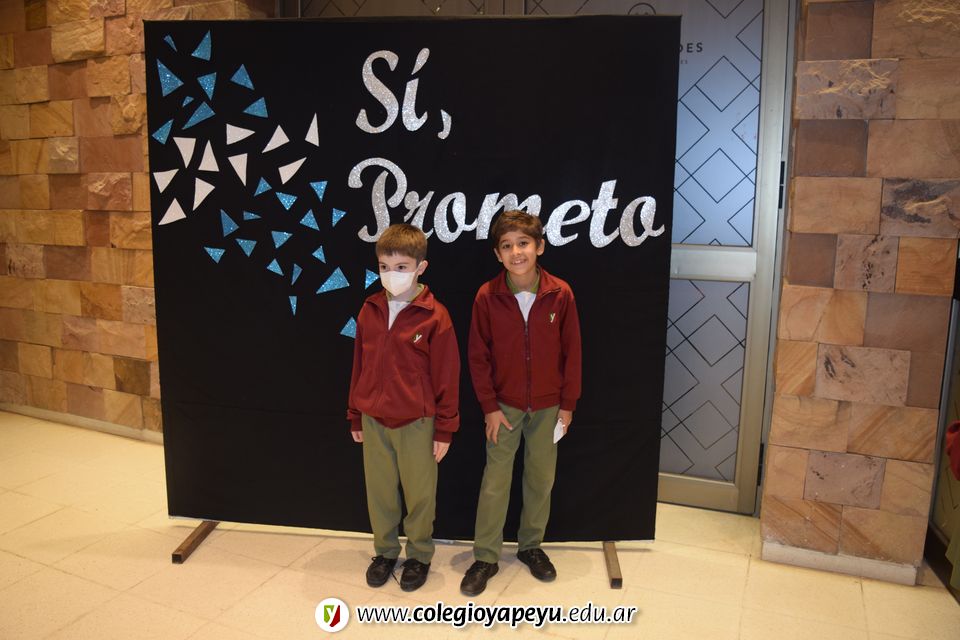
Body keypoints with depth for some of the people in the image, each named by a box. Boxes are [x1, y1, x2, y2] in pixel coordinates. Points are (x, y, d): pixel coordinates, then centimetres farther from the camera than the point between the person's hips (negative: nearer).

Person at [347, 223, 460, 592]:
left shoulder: (435, 316, -14)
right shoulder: (369, 311, 0)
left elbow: (446, 376, -9)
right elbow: (359, 367, 8)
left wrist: (444, 429, -6)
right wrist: (355, 417, 12)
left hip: (417, 423, -4)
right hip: (374, 421, 4)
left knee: (419, 493, 12)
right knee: (379, 492, 16)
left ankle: (419, 555, 33)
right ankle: (385, 551, 37)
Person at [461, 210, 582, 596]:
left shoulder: (560, 294, -9)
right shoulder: (487, 297, -11)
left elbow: (571, 352, -2)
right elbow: (478, 356, -5)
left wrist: (568, 404, -1)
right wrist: (489, 406, -6)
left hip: (547, 407, 1)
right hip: (504, 406, -1)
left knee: (541, 480, 13)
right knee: (494, 482, 5)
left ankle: (531, 546, 33)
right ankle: (485, 557, 19)